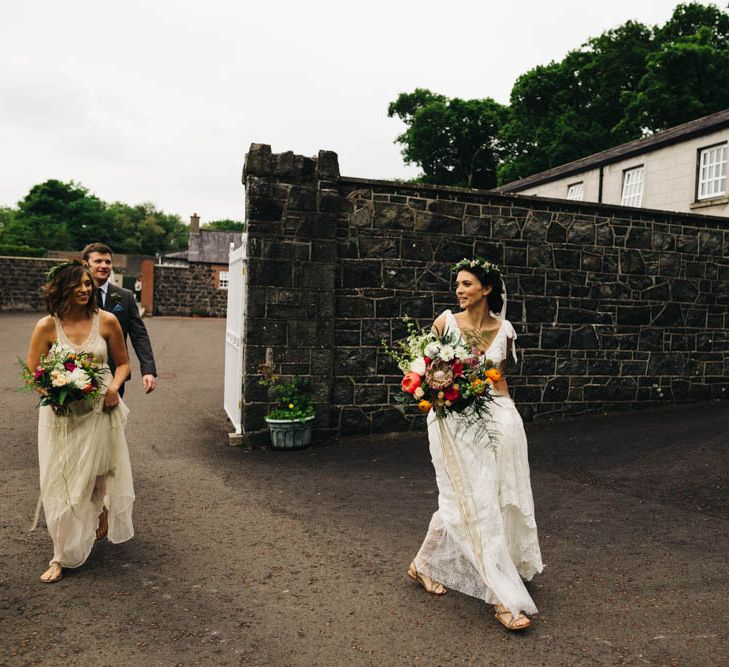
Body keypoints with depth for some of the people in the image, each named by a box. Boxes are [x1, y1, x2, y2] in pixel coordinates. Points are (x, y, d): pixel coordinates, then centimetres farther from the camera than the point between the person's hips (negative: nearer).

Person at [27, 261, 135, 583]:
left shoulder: (106, 321, -5)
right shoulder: (47, 326, -7)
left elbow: (123, 363, 6)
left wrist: (114, 386, -13)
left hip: (101, 410, 1)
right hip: (62, 415, -1)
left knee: (102, 477, 14)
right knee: (62, 484, 4)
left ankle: (102, 524, 45)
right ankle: (62, 556, 20)